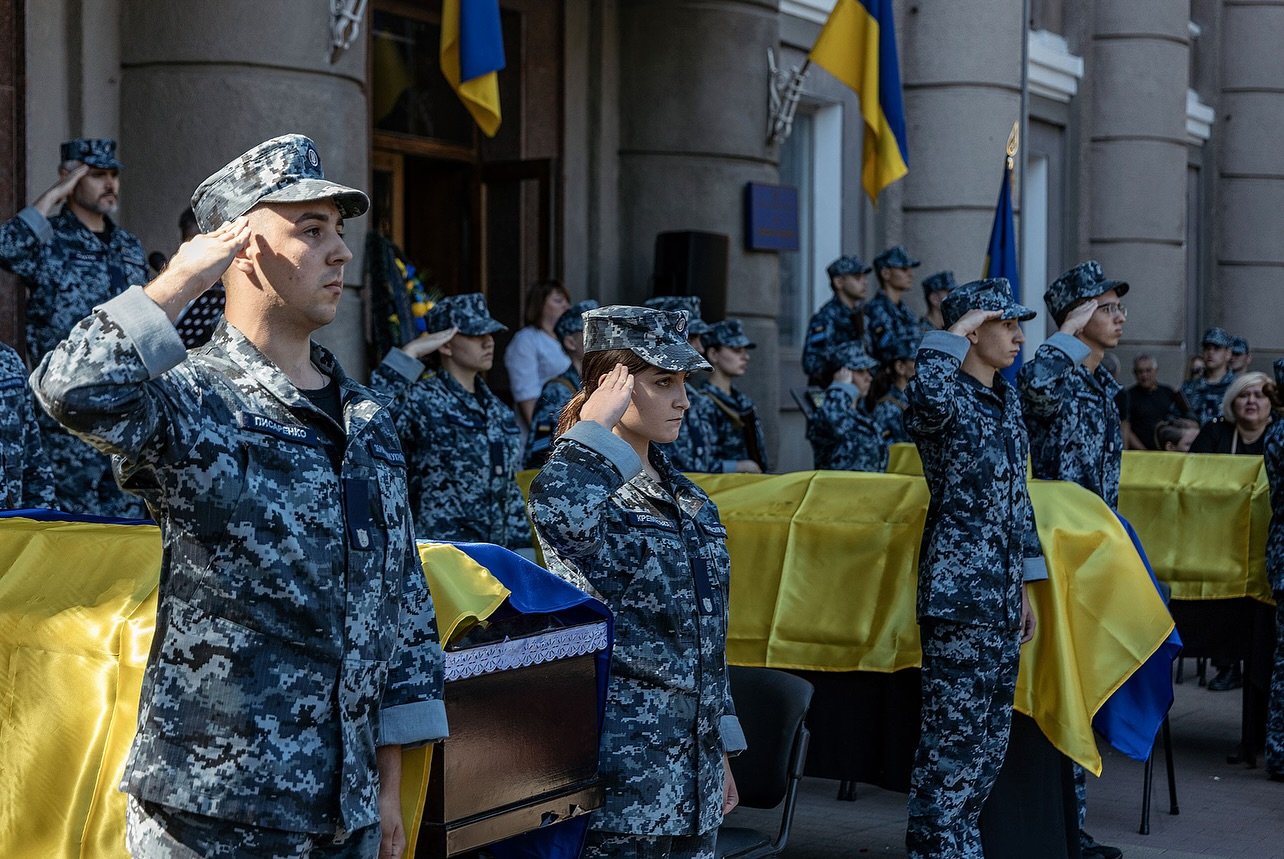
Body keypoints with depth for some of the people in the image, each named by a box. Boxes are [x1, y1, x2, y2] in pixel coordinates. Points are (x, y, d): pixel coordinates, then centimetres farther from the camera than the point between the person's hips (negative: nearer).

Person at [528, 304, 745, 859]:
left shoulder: (689, 501, 14)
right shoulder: (588, 485, -11)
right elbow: (556, 511, -39)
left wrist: (721, 751, 17)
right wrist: (595, 429, -22)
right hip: (623, 763, -8)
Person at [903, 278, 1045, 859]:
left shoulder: (1006, 399, 16)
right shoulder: (946, 399, -11)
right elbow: (927, 394, -40)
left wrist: (1025, 586, 19)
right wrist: (955, 334, -23)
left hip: (1002, 593, 9)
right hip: (959, 590, -9)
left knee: (991, 737, 14)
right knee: (954, 735, -5)